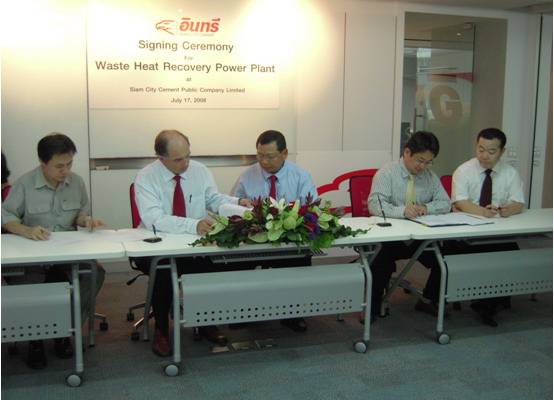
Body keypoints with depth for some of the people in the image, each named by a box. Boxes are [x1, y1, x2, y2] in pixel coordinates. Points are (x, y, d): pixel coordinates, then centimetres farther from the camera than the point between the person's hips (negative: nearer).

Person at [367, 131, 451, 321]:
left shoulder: (431, 176, 12)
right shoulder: (386, 173, -4)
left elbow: (445, 203, 9)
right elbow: (374, 204, -17)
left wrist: (427, 207, -13)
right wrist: (402, 210, -34)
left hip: (421, 237, 5)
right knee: (382, 264, -33)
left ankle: (428, 300, 11)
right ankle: (372, 307, -7)